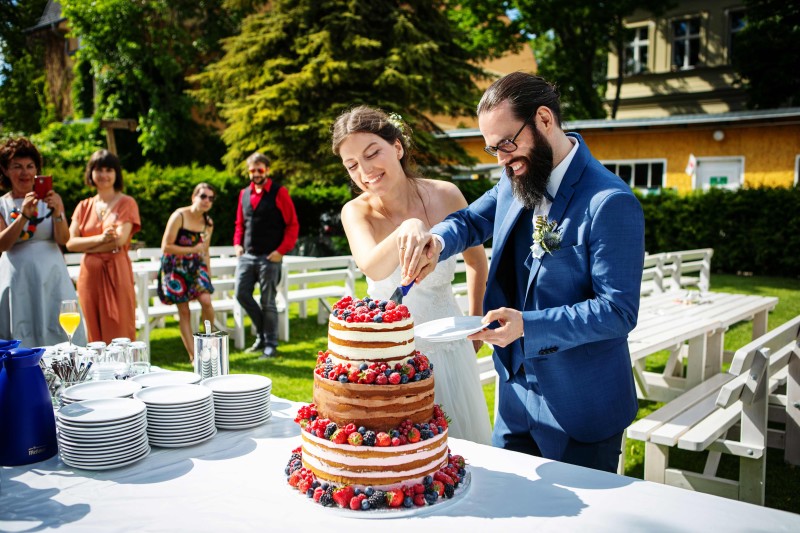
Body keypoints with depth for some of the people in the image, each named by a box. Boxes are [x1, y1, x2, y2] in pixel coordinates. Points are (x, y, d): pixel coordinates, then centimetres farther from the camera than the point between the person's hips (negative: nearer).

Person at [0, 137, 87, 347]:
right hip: (18, 280, 0)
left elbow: (63, 239, -5)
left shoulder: (51, 198, 6)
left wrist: (56, 212, -21)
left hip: (51, 277, 0)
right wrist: (24, 215, -18)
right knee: (22, 336, 2)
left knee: (59, 333, -1)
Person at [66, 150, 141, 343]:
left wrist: (86, 245, -3)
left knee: (119, 336, -4)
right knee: (95, 337, 7)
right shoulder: (84, 206, 14)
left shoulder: (126, 203, 3)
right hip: (90, 276, 4)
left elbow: (120, 240, -10)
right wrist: (101, 238, -13)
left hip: (116, 273, -4)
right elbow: (70, 243, 2)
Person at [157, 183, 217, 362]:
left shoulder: (208, 223, 4)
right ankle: (193, 356, 3)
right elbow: (166, 247, -16)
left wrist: (208, 275, 12)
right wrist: (193, 249, -14)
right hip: (175, 268, -4)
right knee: (183, 310, -3)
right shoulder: (179, 216, -14)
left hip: (196, 267, 4)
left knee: (206, 300, -18)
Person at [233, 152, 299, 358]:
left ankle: (270, 344, 12)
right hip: (247, 255, 5)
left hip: (269, 257, -5)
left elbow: (293, 224, -6)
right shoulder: (244, 194, 12)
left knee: (267, 302, 0)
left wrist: (281, 250, -13)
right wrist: (237, 243, 6)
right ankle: (262, 334, 21)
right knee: (242, 294, 1)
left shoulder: (279, 193, -4)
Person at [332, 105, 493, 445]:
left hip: (447, 348, 1)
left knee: (460, 445, 13)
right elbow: (372, 267, -35)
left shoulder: (445, 195, -10)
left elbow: (477, 261, 8)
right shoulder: (357, 212, -13)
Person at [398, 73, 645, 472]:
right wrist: (435, 242, -9)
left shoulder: (610, 202, -21)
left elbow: (618, 311, -21)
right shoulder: (516, 181, 3)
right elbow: (471, 221, 15)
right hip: (516, 396, 7)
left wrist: (528, 326, -31)